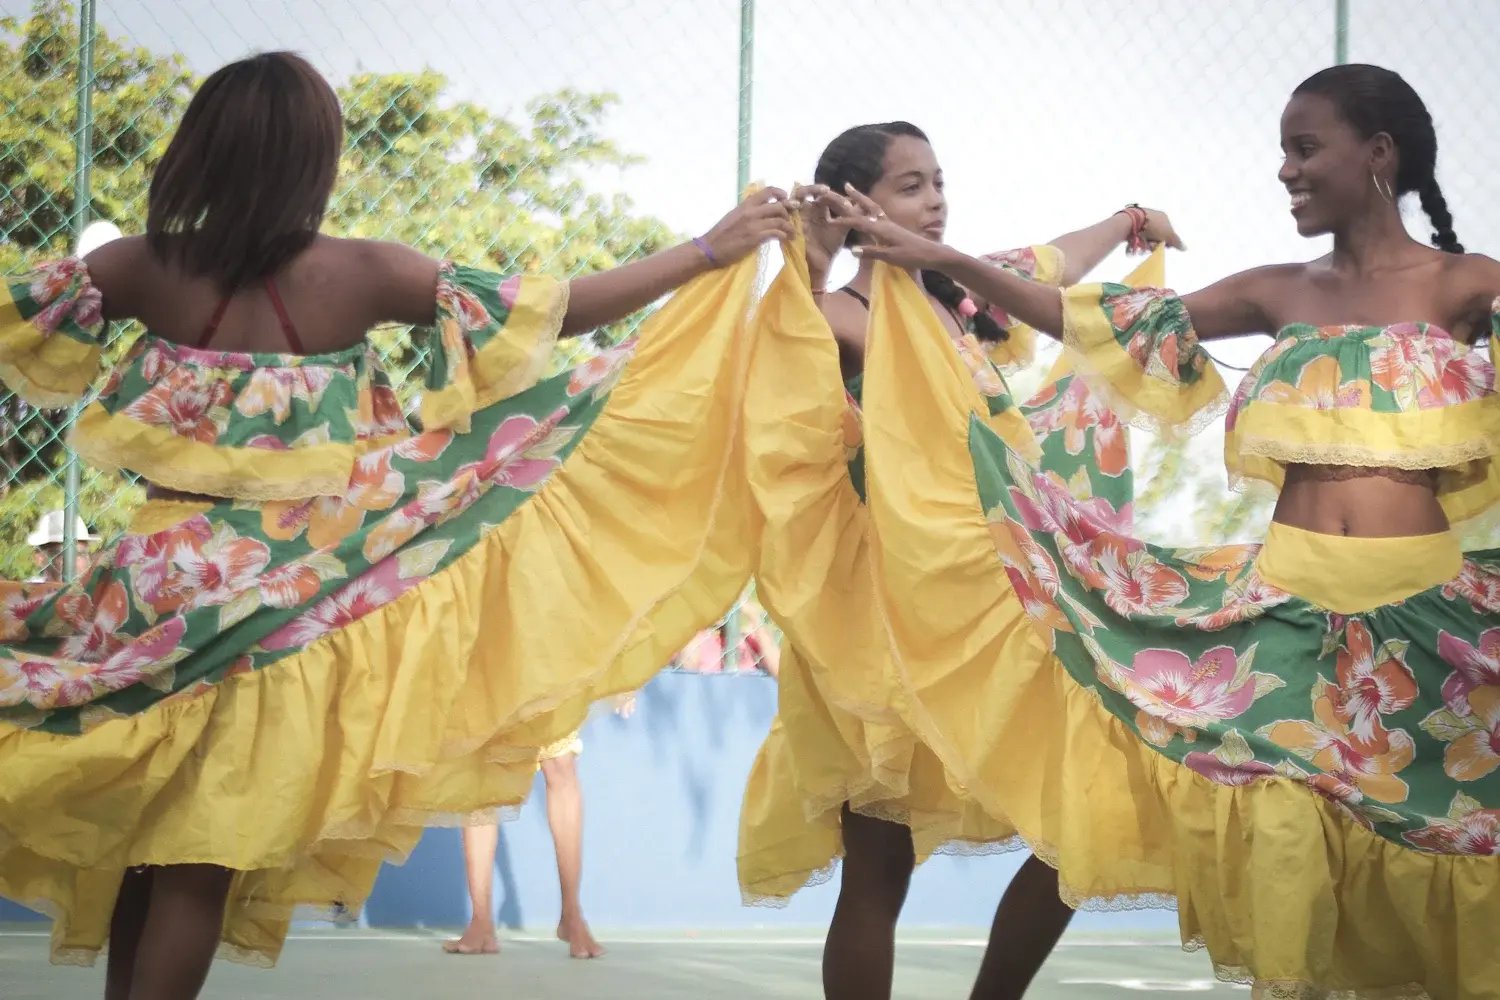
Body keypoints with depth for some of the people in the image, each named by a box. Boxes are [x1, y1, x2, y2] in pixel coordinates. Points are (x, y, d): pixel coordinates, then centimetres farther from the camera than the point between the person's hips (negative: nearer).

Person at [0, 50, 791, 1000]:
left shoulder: (147, 268, -6)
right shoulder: (357, 275, -12)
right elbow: (555, 310, -9)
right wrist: (712, 251, -2)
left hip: (166, 592, 3)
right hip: (278, 605, -3)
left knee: (140, 840, 16)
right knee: (202, 857, 2)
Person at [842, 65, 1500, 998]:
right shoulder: (1279, 293, 10)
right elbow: (1104, 324, 10)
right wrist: (941, 260, 7)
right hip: (1290, 604, 2)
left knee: (1424, 844, 1)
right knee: (1280, 827, -10)